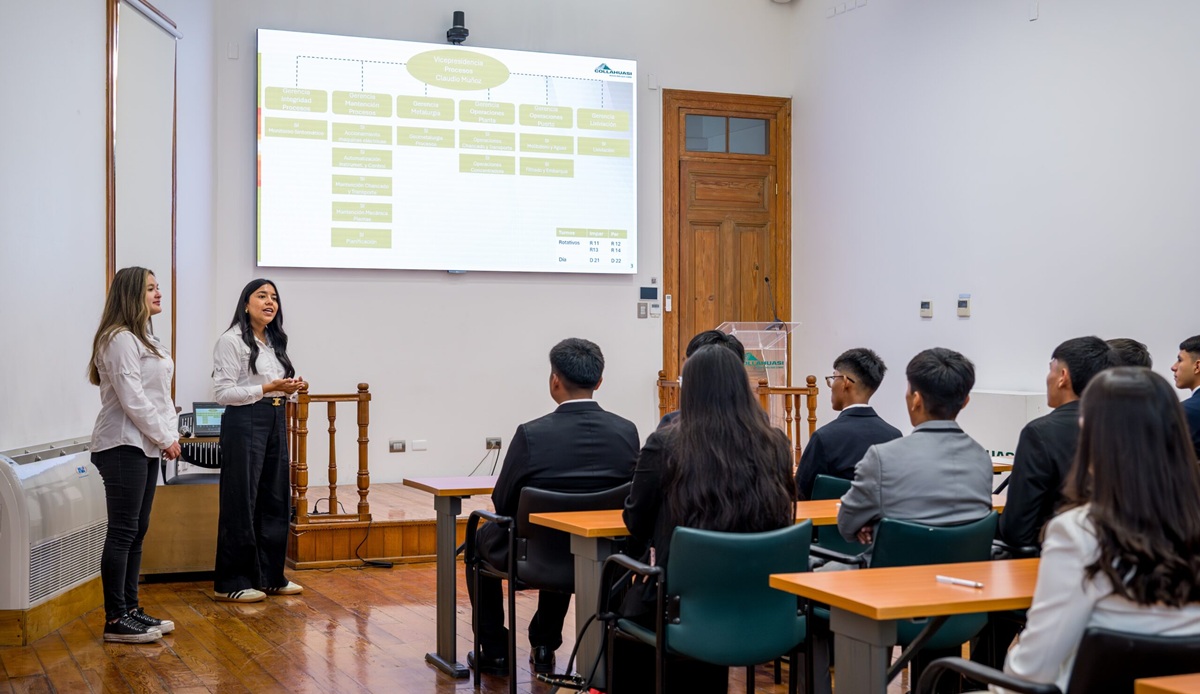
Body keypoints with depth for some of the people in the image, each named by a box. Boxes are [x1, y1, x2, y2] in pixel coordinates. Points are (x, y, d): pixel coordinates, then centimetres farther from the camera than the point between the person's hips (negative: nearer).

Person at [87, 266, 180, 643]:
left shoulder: (146, 339, 19)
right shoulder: (120, 340, -13)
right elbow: (132, 398, -18)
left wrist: (170, 433, 6)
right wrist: (165, 438, -12)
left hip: (146, 446, 10)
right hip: (124, 446, -10)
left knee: (137, 531, 12)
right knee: (122, 533, -7)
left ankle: (130, 609, 18)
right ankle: (115, 620, -3)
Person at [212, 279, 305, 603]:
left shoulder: (274, 342, 16)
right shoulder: (232, 340, -8)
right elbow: (223, 392, -14)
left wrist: (289, 388, 2)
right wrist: (268, 388, -20)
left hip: (276, 422, 8)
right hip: (245, 422, -8)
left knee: (276, 500, 10)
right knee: (241, 503, -4)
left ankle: (270, 576, 20)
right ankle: (231, 583, 4)